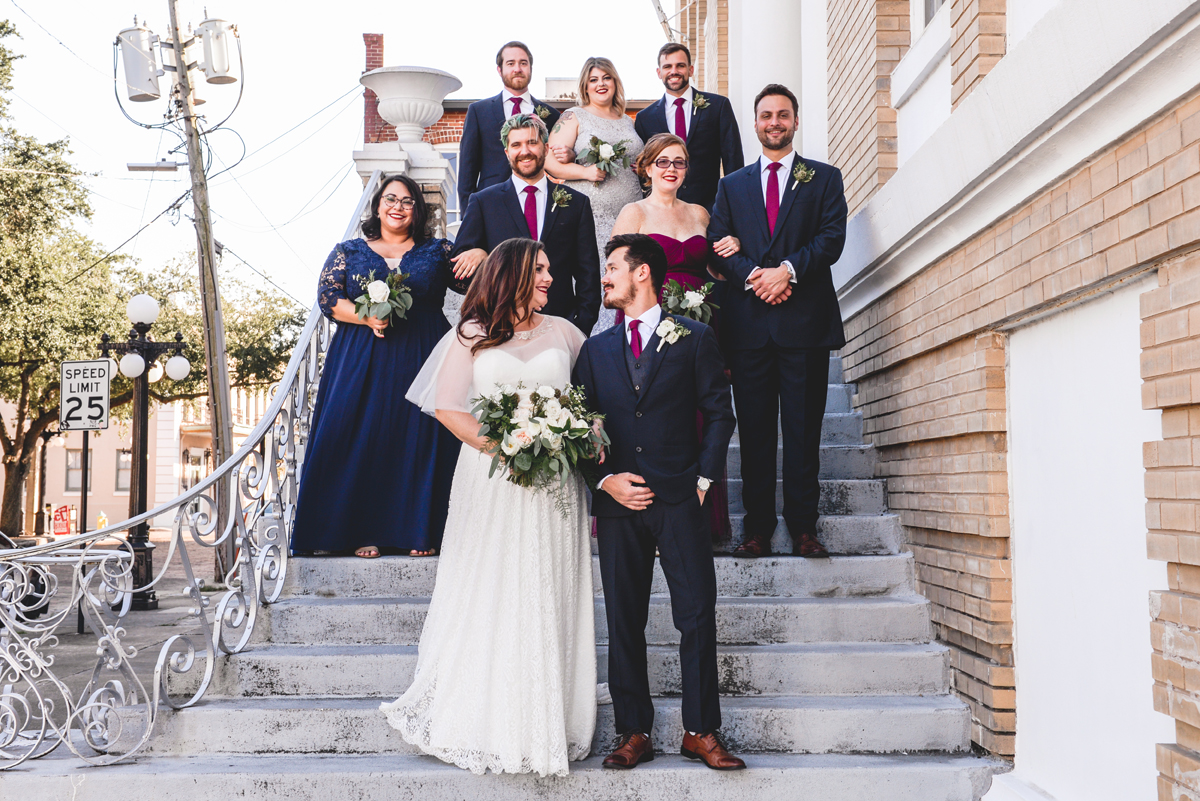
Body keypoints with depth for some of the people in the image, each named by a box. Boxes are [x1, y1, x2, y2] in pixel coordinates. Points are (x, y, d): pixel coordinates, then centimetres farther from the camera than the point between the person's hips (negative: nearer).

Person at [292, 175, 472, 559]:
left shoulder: (436, 251, 12)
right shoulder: (349, 251, 12)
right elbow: (328, 297, 1)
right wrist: (367, 317, -15)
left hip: (420, 360, 0)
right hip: (363, 361, 0)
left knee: (420, 438, -2)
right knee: (363, 437, -3)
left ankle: (420, 531, 5)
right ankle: (365, 531, 4)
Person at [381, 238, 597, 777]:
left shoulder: (562, 332, 11)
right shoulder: (472, 335, 5)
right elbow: (445, 405, -2)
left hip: (555, 483, 2)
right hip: (491, 482, -2)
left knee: (548, 600, 4)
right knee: (490, 596, 1)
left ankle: (550, 722, 13)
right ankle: (487, 722, 13)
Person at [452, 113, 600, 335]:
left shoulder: (577, 203, 10)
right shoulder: (482, 202, 8)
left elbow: (588, 273, 8)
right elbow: (459, 263, 4)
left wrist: (582, 324, -1)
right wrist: (478, 255, -17)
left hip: (560, 324, 1)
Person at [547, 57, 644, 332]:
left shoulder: (627, 122, 20)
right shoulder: (573, 117, 4)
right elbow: (550, 162, -5)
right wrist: (584, 171, -17)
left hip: (630, 217, 5)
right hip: (590, 217, -5)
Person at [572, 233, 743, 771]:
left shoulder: (694, 339, 6)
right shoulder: (595, 350, 14)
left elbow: (719, 413, 3)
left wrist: (703, 480, -5)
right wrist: (606, 480, -3)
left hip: (679, 501, -3)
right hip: (618, 504, 3)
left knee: (698, 616, -4)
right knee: (624, 622, 4)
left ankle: (701, 731, 6)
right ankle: (633, 733, 12)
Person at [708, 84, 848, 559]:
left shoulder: (824, 179, 13)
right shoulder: (732, 185, 19)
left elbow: (832, 238, 0)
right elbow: (718, 245, 8)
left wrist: (788, 269, -15)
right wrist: (754, 277, -10)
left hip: (805, 320, -1)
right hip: (749, 323, 2)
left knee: (804, 429, -1)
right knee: (754, 430, 1)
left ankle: (803, 528, 5)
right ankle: (757, 529, 6)